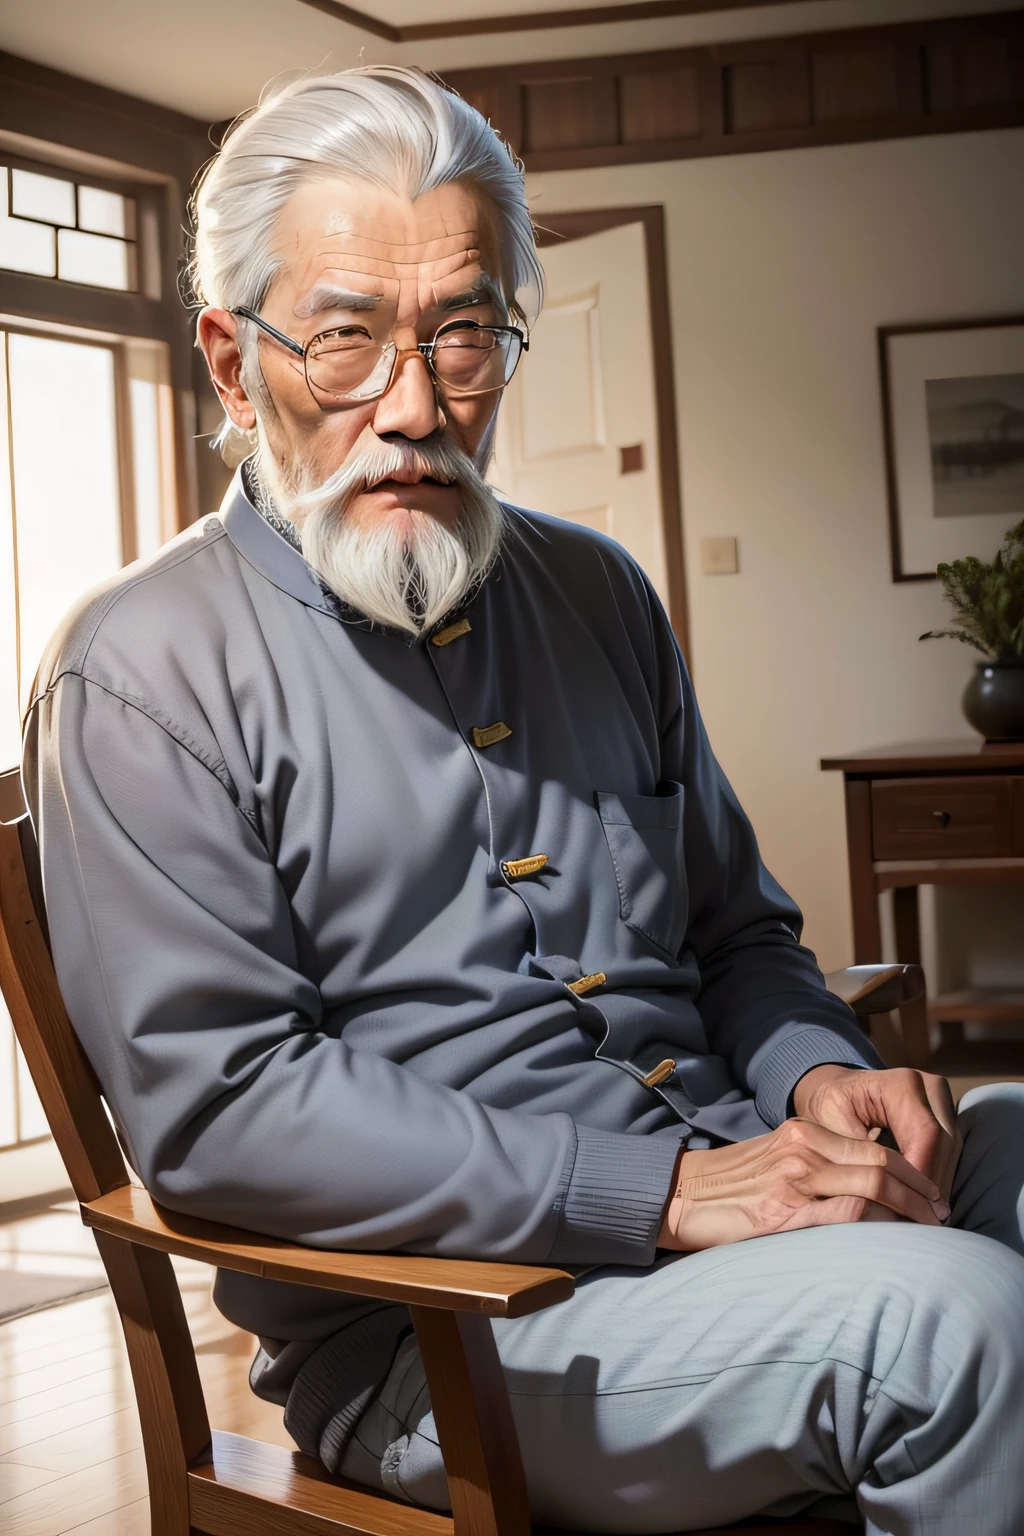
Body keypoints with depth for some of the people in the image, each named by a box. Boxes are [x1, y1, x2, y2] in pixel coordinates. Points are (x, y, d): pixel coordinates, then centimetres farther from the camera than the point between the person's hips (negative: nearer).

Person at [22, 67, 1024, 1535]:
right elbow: (216, 1101, -16)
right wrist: (665, 1192, -21)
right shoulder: (145, 670, -7)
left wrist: (818, 1073, -3)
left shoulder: (596, 594, 14)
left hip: (731, 1181, 7)